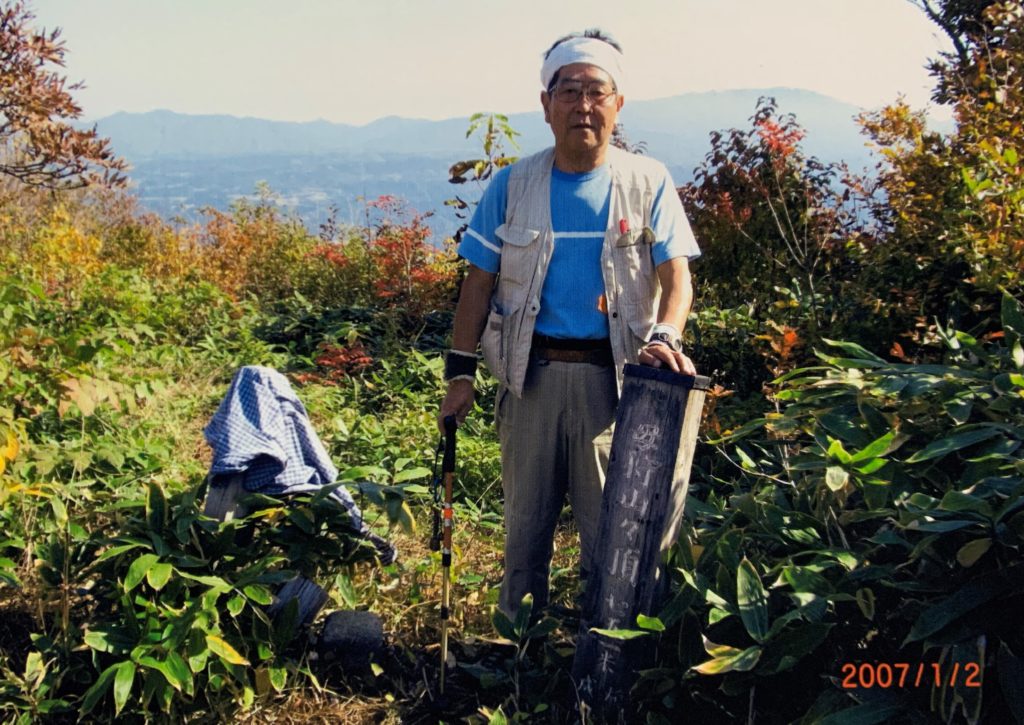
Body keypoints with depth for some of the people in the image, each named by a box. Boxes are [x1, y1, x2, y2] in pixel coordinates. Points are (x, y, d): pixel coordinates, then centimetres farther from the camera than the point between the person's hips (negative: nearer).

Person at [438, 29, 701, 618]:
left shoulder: (649, 183, 1)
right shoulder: (513, 186, 5)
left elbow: (676, 276, -5)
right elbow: (479, 283, 7)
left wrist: (665, 335, -26)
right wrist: (460, 372, 2)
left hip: (613, 377, -1)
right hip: (532, 372, 2)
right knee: (525, 522, 11)